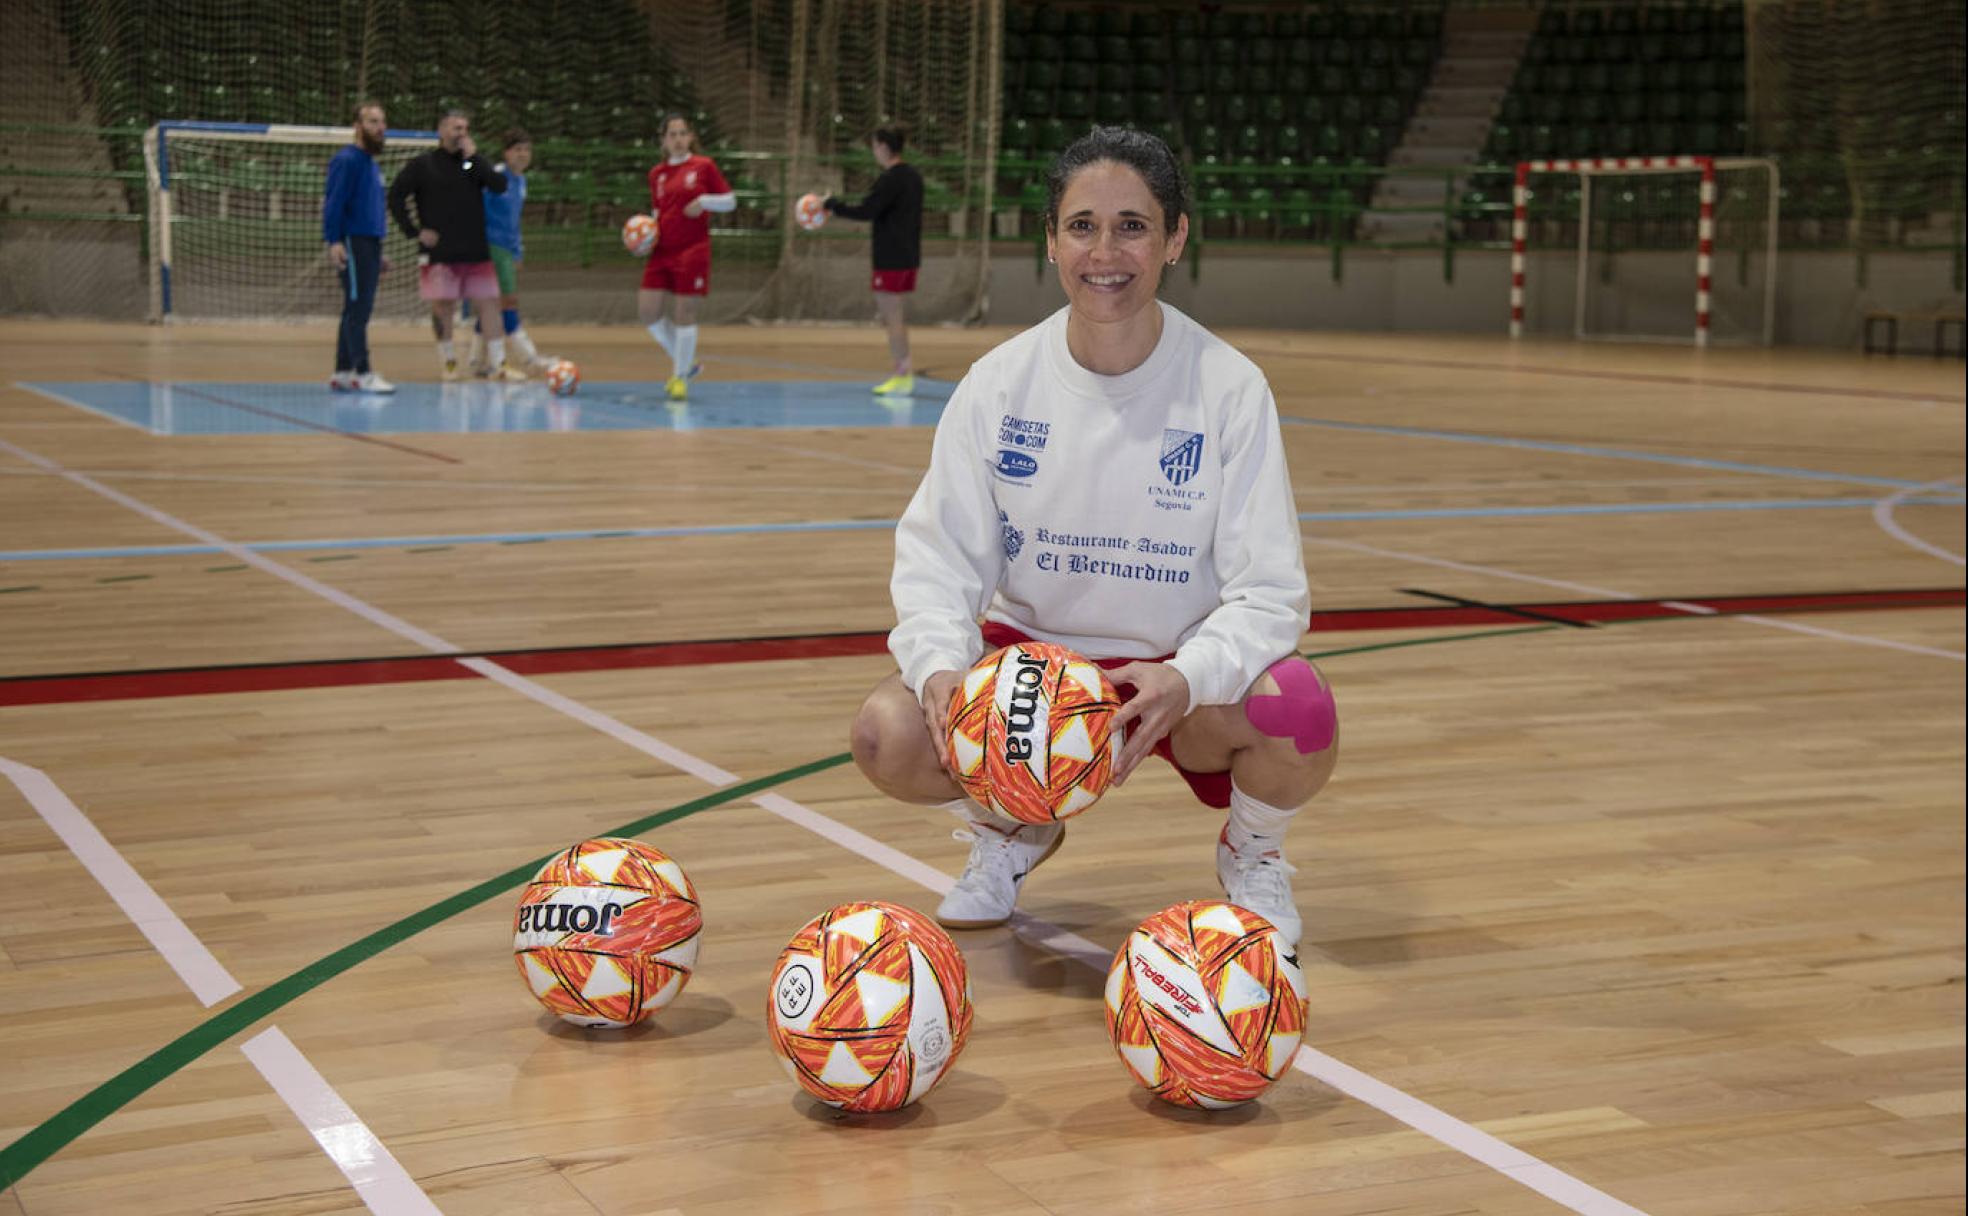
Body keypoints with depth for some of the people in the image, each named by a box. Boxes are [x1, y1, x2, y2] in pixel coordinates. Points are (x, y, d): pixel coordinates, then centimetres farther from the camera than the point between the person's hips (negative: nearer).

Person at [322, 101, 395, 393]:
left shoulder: (373, 165, 20)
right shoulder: (347, 160, -7)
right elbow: (333, 202, -14)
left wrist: (379, 254, 24)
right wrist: (333, 242, -23)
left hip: (370, 245, 9)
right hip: (352, 243, -9)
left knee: (356, 311, 9)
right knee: (358, 308, -10)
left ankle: (343, 373, 13)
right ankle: (362, 373, -12)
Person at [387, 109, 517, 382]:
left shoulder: (473, 161, 11)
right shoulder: (423, 165, 1)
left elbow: (499, 186, -3)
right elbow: (396, 197, -1)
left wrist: (473, 157, -8)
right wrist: (415, 231, -7)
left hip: (476, 250, 3)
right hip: (440, 252, -3)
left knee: (489, 303, -1)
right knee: (443, 306, -1)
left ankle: (499, 365, 2)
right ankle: (448, 361, 15)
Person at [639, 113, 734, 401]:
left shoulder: (703, 166, 0)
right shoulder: (656, 174, 11)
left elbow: (730, 201, 3)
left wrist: (704, 200, -14)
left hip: (693, 250, -5)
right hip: (661, 250, 5)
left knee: (685, 311, -5)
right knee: (647, 310, -3)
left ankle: (680, 376, 8)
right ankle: (684, 362, 16)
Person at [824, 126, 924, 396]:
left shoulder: (890, 179, -16)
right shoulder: (913, 176, 13)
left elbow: (866, 211, -21)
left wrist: (833, 204, -11)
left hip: (891, 258, -9)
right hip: (909, 255, 9)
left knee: (892, 316, -5)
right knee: (889, 313, 16)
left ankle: (903, 377, -4)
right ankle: (903, 374, 17)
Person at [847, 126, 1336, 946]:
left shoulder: (1228, 388, -13)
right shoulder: (1000, 383, -8)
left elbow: (1268, 592, -15)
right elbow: (938, 558, -7)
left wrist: (1187, 679, -36)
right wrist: (940, 664, -29)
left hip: (1180, 672, -1)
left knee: (1301, 716, -33)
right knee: (889, 734, -27)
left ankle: (1251, 855, 7)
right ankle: (1010, 834, 12)